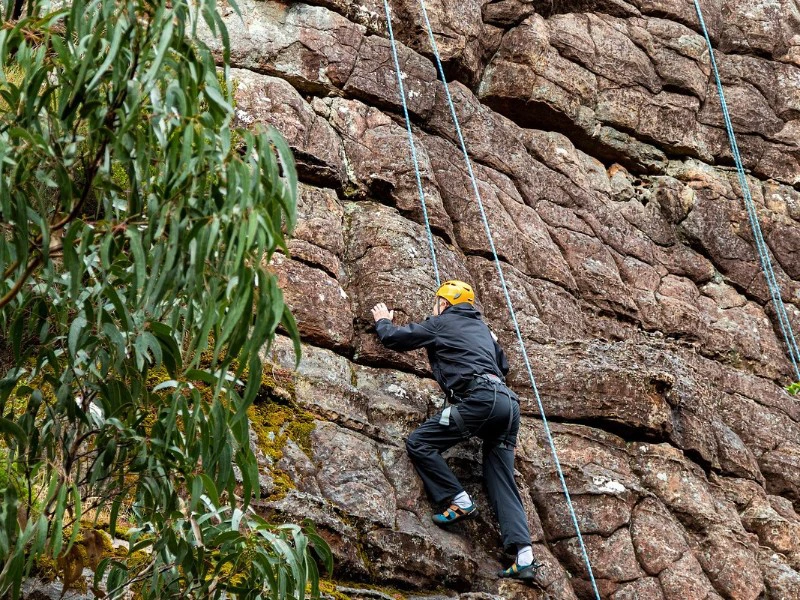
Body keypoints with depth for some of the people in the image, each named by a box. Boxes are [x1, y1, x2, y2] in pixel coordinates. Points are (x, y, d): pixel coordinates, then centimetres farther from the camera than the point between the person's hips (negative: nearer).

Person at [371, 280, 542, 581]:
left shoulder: (440, 323, 11)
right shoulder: (482, 327, 30)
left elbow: (394, 338, 18)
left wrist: (383, 321, 39)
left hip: (479, 398, -7)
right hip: (508, 402, 7)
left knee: (419, 443, 1)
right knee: (502, 482, 4)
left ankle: (458, 502, -7)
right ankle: (524, 556, -8)